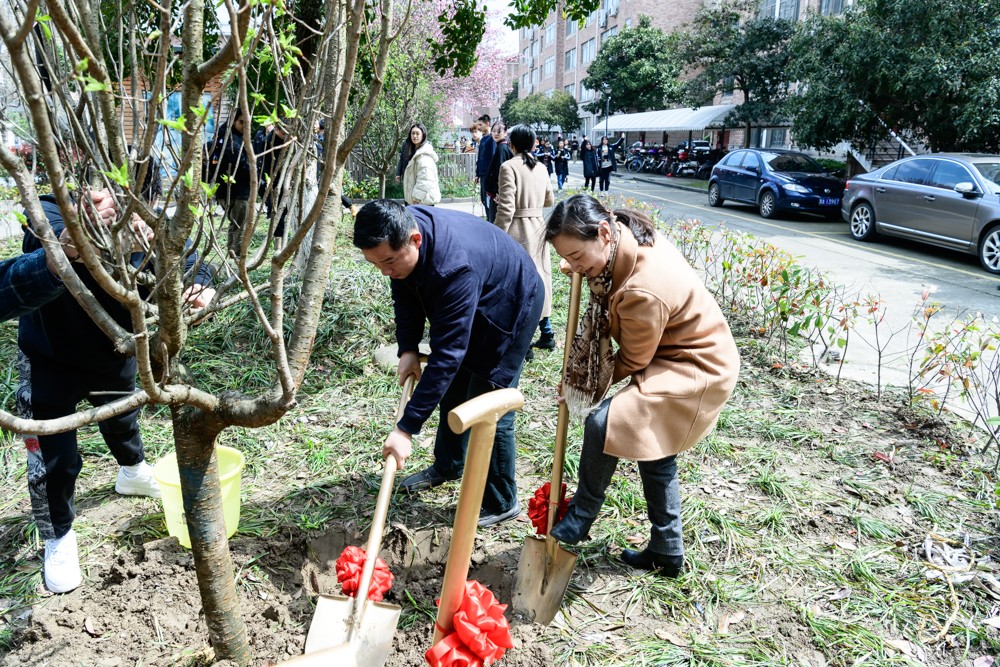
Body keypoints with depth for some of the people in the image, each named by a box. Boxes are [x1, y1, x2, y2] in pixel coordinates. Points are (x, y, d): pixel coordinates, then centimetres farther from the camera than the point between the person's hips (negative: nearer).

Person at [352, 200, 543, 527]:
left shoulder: (453, 267, -44)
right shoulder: (399, 234, -20)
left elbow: (447, 354, -41)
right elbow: (405, 296, -2)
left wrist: (406, 429, -40)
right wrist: (407, 349, -15)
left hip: (509, 308, -8)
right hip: (468, 306, 8)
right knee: (453, 388, 17)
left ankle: (500, 503, 11)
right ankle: (448, 465, 40)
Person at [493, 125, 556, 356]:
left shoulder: (509, 166, -12)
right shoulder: (541, 167, 8)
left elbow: (506, 209, -18)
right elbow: (548, 200, 18)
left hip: (518, 231, -7)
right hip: (539, 227, 7)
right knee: (539, 276, 17)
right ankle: (546, 334, 26)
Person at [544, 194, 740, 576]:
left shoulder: (642, 291, -35)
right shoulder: (628, 235, -10)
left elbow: (633, 361, -19)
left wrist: (589, 384, -4)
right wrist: (585, 269, -2)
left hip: (697, 371, -10)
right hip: (679, 353, 10)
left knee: (603, 423, -22)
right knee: (653, 449, 17)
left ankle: (579, 520, 1)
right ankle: (666, 552, 32)